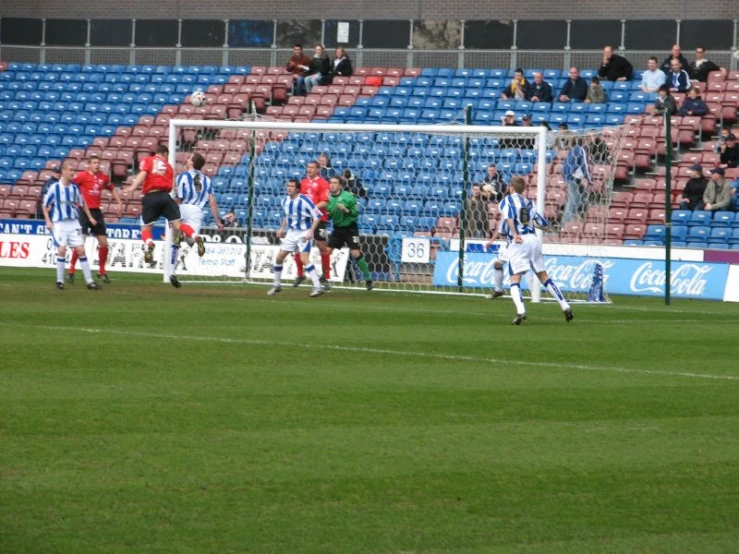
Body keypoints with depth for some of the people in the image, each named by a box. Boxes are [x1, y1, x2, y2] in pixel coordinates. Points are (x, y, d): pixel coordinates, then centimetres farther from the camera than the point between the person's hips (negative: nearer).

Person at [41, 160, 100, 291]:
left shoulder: (74, 188, 5)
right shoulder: (54, 187, -6)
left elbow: (82, 203, 20)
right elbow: (45, 205, 1)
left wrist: (90, 217, 16)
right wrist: (48, 221, -7)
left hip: (74, 223, 3)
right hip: (59, 224, -3)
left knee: (81, 250, -2)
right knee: (62, 250, -12)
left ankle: (89, 281, 1)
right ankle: (60, 280, 2)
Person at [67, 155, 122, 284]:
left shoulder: (103, 177, 6)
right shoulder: (82, 176, -10)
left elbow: (112, 189, 23)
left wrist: (119, 203, 16)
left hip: (96, 212, 6)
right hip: (83, 211, -6)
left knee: (104, 243, 6)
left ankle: (102, 271, 22)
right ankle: (71, 271, -2)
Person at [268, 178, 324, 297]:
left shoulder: (304, 201, -18)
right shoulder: (285, 201, 3)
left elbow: (317, 216, -16)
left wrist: (311, 231, -24)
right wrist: (282, 228, 10)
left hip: (304, 233, -7)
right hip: (291, 233, 7)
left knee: (304, 259, -20)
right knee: (279, 257, 5)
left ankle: (318, 287, -17)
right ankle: (276, 285, 23)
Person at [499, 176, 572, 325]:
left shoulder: (508, 200, 6)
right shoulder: (529, 203, 20)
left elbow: (509, 216, -15)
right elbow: (544, 224, 21)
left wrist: (514, 235, -25)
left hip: (518, 242, -5)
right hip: (534, 240, 5)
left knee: (515, 279, -6)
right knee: (543, 276, 17)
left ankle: (520, 311, -27)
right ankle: (565, 306, 13)